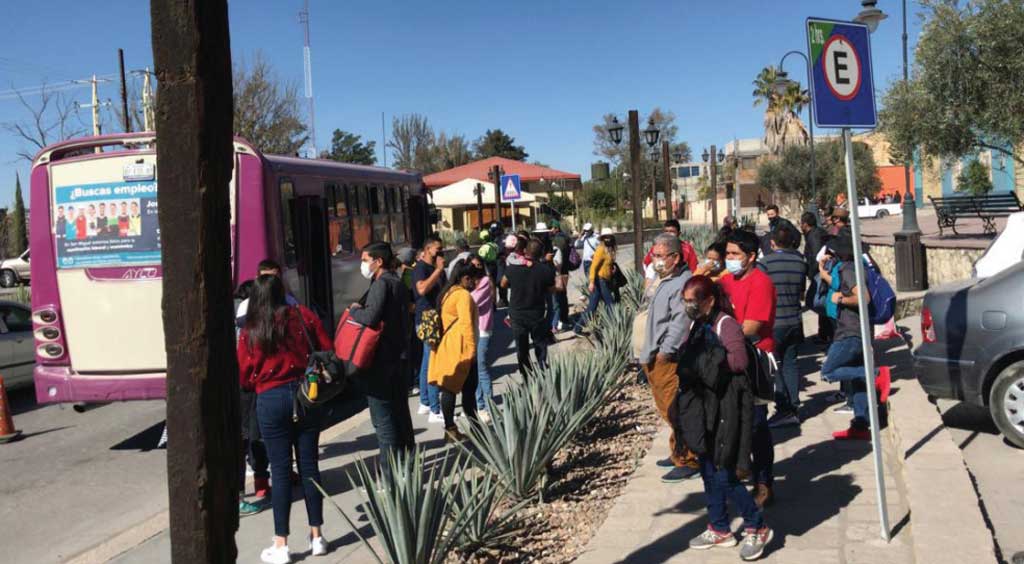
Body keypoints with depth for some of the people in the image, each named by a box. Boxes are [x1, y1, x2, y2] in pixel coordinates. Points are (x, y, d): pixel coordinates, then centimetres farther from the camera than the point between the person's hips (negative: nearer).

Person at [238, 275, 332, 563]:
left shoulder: (250, 331, -3)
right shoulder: (304, 316, 0)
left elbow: (244, 376, 2)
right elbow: (327, 354, 2)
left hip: (271, 401, -2)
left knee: (280, 470, 4)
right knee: (309, 466, 9)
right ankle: (316, 537, 17)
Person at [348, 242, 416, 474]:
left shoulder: (382, 283, -15)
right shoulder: (398, 283, 14)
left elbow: (371, 317, -28)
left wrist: (354, 310, -10)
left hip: (380, 360, -10)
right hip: (397, 357, 10)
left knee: (383, 417, -3)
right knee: (400, 411, 17)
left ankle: (391, 472, 1)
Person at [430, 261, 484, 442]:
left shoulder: (448, 293, 15)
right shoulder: (463, 295, -14)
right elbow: (466, 324, -20)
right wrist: (472, 348, -18)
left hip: (447, 347, 9)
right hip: (461, 349, -9)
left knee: (450, 388, 9)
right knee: (469, 389, -1)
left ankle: (450, 429, 12)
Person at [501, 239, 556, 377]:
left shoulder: (513, 267, -12)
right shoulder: (546, 270, -16)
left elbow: (503, 284, 4)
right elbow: (551, 290, -4)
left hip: (517, 315, 1)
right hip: (537, 315, -1)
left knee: (521, 348, 15)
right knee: (540, 347, 17)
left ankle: (526, 377, 20)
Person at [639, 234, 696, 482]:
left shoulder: (682, 283, -17)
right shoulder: (665, 281, 18)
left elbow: (680, 322, -23)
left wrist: (665, 351, -22)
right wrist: (650, 354, 20)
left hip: (669, 360, -10)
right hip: (657, 359, 10)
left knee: (675, 412, -5)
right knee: (668, 410, 19)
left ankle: (688, 462, 5)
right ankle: (679, 454, 32)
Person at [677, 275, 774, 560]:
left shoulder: (726, 324, -14)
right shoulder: (696, 325, 12)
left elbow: (739, 360, -24)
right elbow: (689, 359, 20)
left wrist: (708, 356, -19)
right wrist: (684, 359, -1)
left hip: (726, 407, -9)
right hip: (703, 406, 9)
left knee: (724, 475, -6)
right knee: (709, 472, 14)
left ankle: (757, 528, 11)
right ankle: (719, 530, 28)